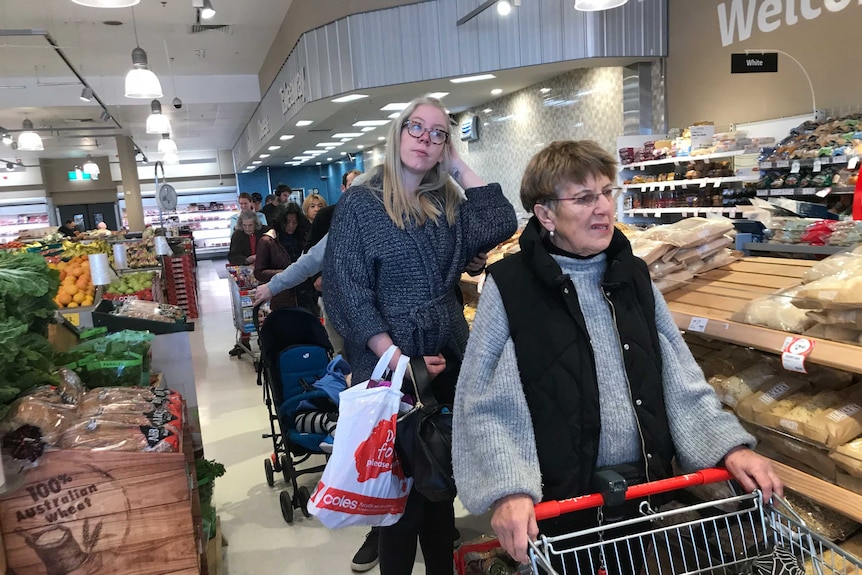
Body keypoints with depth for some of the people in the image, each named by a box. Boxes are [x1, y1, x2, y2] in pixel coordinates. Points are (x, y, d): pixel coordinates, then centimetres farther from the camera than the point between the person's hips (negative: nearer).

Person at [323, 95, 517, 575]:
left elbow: (500, 225, -6)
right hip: (390, 363, -5)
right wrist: (397, 359, -20)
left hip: (448, 359, 5)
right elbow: (349, 290, -13)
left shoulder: (448, 204, 9)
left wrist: (461, 168, -2)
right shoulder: (360, 204, -6)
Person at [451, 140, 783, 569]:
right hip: (558, 500, -5)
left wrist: (729, 446, -4)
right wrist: (508, 490, -25)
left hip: (643, 486, 5)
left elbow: (681, 379, 7)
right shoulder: (509, 285, -12)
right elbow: (483, 404, -14)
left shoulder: (634, 275, 5)